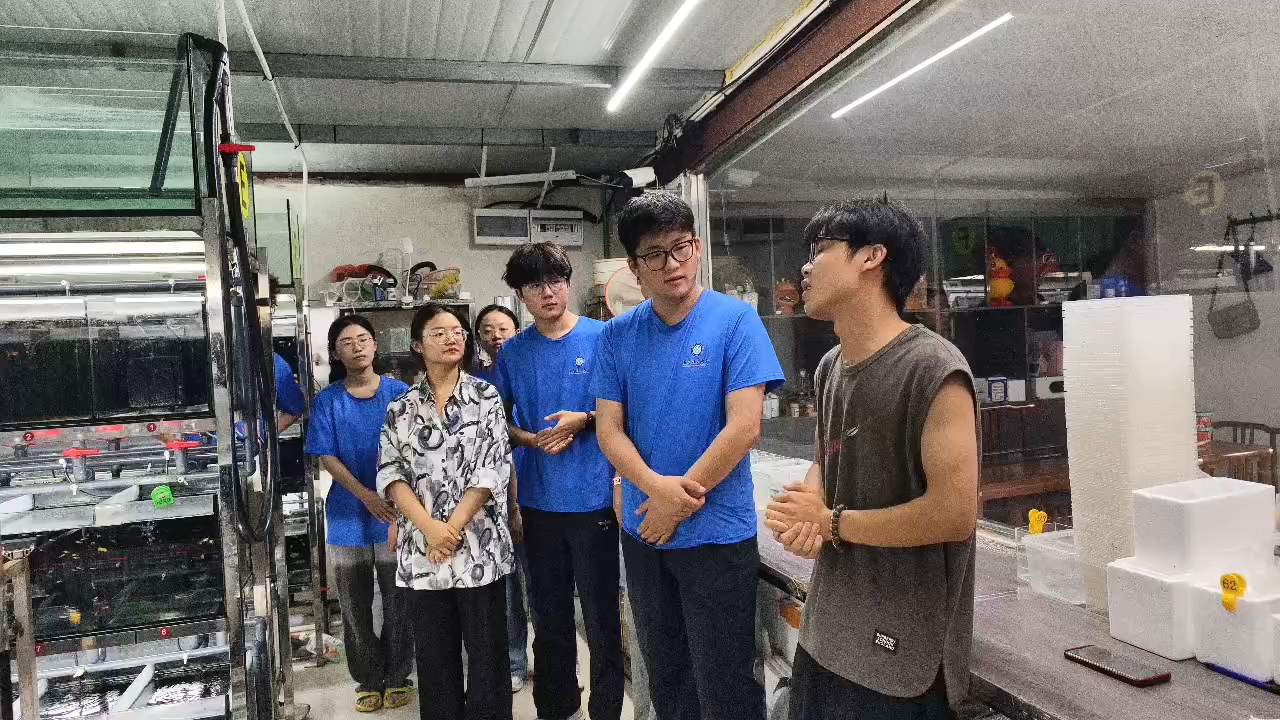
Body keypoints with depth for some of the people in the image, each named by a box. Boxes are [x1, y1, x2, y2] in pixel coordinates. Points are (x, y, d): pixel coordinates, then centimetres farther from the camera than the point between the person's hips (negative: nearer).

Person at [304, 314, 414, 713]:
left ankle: (397, 677, 22)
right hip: (349, 515, 1)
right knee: (355, 607, 9)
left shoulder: (399, 392, 0)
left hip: (396, 511, -1)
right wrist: (366, 495, -15)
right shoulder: (327, 400, 2)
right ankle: (369, 681, 25)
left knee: (399, 602, 5)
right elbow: (327, 457, -3)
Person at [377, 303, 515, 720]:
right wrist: (430, 527, -13)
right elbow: (390, 474, 0)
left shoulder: (486, 396, 2)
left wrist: (452, 528, -11)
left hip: (479, 545, -2)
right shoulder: (402, 408, 8)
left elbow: (492, 469, -6)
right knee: (434, 656, 11)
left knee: (487, 652, 5)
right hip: (421, 549, 2)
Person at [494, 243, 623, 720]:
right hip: (538, 501, 3)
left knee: (601, 617, 6)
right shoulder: (513, 351, 4)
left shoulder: (601, 337, -5)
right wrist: (531, 440, -8)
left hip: (593, 496, -3)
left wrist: (582, 420, -17)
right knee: (548, 616, 17)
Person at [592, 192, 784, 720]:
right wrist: (658, 487, -20)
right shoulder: (617, 335, 1)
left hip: (718, 532, -4)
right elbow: (609, 430, -2)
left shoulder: (735, 319, -10)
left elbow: (743, 427, -16)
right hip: (644, 533, 4)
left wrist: (676, 504, -13)